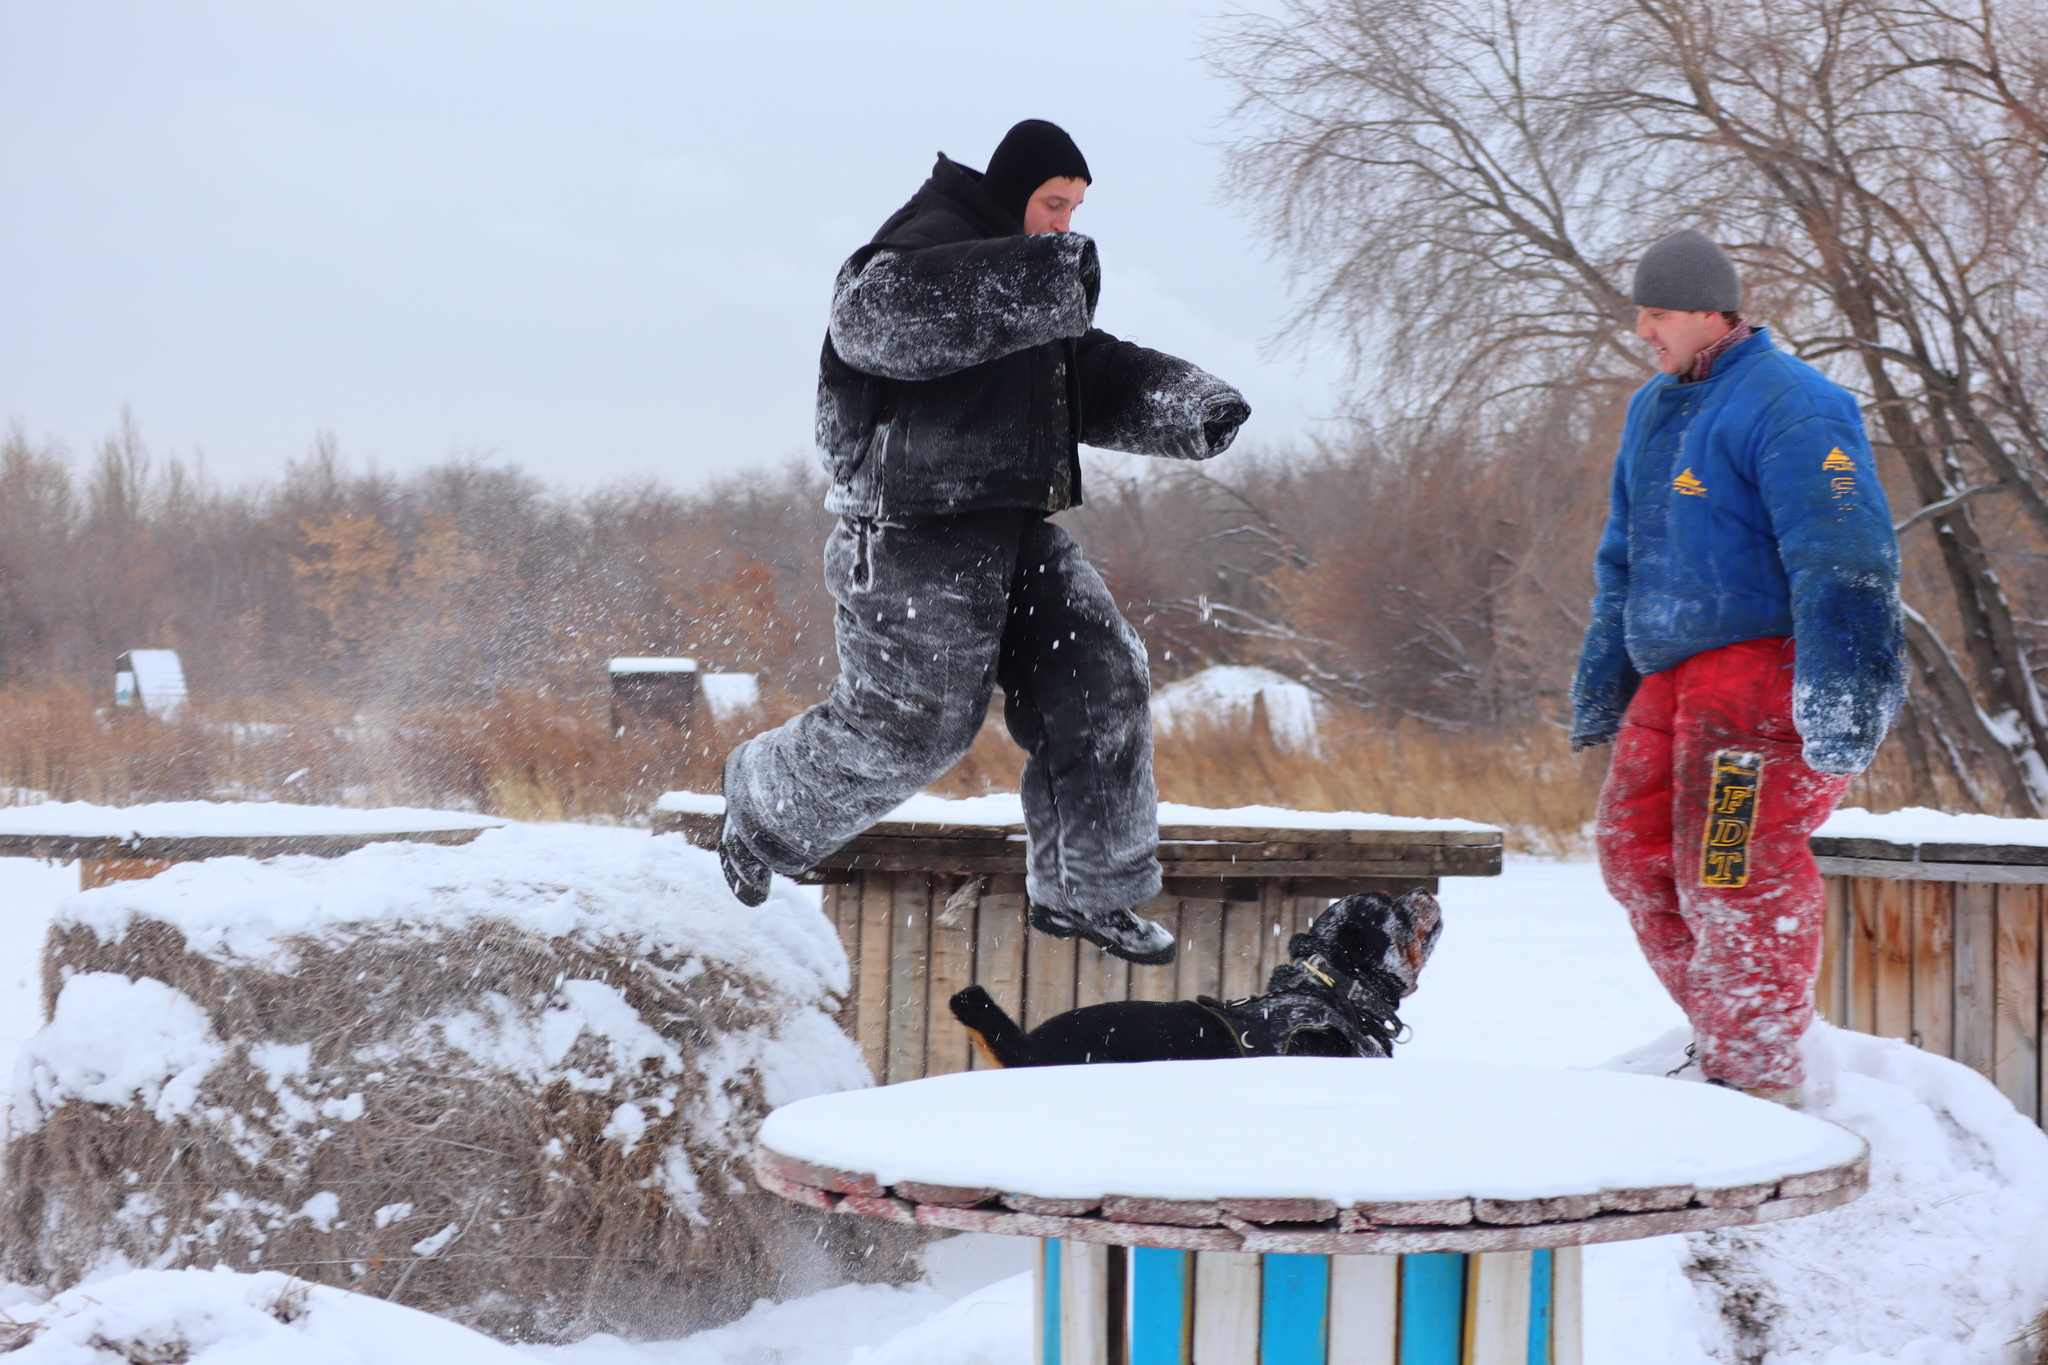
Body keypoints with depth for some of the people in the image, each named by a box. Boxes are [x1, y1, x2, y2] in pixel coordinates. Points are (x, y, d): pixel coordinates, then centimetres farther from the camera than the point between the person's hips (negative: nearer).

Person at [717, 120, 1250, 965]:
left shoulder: (1036, 273, 20)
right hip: (916, 530, -10)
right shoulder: (931, 243, -12)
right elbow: (873, 317, -33)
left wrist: (1187, 402, 6)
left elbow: (1094, 375, 25)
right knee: (906, 722, -6)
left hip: (1011, 529, 10)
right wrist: (1032, 276, -40)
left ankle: (1084, 891, 11)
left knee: (1100, 681, 2)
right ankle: (761, 818, 21)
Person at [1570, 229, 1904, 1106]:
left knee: (1733, 875, -10)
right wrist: (1601, 682, 26)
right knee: (1635, 852, 8)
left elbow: (1840, 560, -20)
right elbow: (1624, 561, 27)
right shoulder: (1653, 409, 17)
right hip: (1671, 680, 9)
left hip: (1761, 670, -9)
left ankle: (1758, 1076, 1)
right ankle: (1721, 1036, 22)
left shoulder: (1789, 407, -12)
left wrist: (1838, 700, -27)